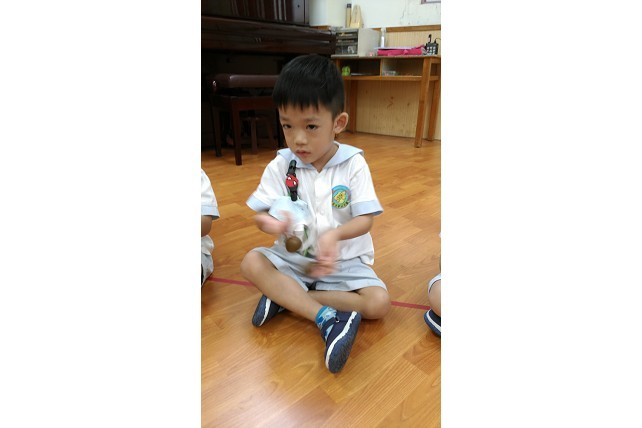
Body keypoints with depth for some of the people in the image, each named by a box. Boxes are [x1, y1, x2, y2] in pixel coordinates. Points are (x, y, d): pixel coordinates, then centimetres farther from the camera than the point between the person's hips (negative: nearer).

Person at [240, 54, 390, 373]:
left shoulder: (354, 164, -11)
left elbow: (365, 219, -13)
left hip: (344, 261, 0)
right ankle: (328, 318, -26)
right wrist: (269, 223, -33)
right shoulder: (280, 166, -7)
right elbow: (261, 213, -7)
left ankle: (284, 296, -15)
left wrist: (335, 235, -34)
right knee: (251, 263, -25)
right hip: (293, 257, 1)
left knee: (379, 302, -21)